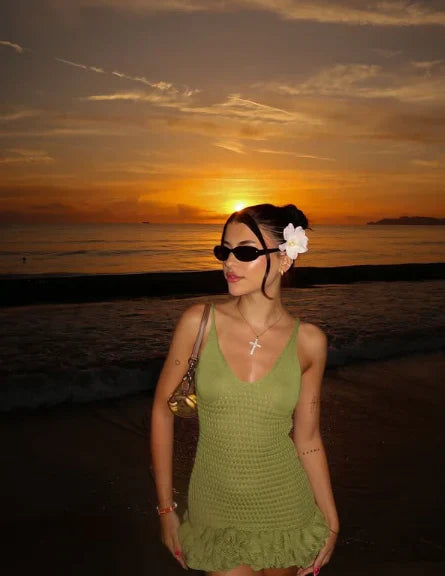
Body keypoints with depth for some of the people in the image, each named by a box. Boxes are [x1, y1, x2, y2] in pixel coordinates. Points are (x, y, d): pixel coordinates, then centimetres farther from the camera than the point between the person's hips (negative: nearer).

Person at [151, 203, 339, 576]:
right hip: (216, 514, 0)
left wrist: (331, 521, 4)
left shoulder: (309, 342, -11)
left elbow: (307, 438, -1)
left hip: (286, 513, 1)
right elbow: (162, 408, -5)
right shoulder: (199, 322, -13)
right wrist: (166, 508, -2)